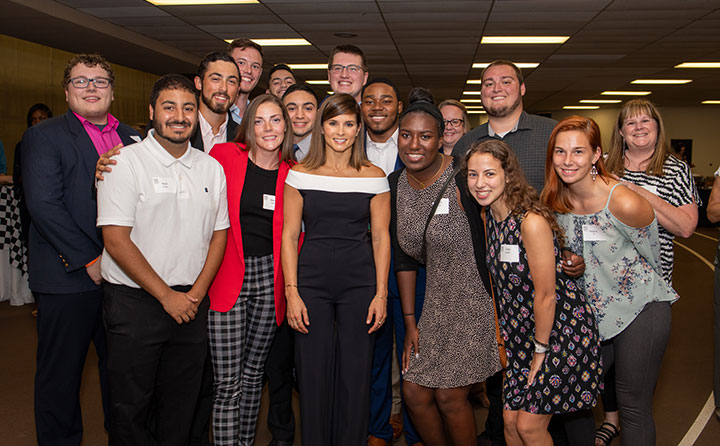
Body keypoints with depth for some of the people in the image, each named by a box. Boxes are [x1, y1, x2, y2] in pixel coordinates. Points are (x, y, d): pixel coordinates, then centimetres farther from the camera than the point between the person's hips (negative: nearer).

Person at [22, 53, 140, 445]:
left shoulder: (131, 138, 13)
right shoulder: (43, 136, -3)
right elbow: (43, 205, -13)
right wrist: (90, 260, -16)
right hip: (69, 276, -4)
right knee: (61, 373, 7)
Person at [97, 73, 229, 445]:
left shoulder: (211, 168, 8)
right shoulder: (126, 161, -7)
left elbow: (219, 233, 10)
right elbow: (116, 240, -13)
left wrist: (196, 293, -3)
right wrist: (166, 295, -12)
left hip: (192, 303, 4)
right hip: (135, 302, -4)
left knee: (179, 408, 11)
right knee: (131, 405, 6)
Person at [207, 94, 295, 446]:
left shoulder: (291, 172, 6)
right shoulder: (225, 155, -3)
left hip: (269, 278, 3)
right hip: (227, 276, -3)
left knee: (253, 373, 15)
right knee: (228, 384, -3)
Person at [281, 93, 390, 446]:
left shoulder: (374, 177, 3)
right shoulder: (300, 174, 3)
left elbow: (380, 237, 4)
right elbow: (289, 235, 2)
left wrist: (381, 294, -2)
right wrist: (292, 292, -4)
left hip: (359, 285, 0)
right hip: (312, 284, 0)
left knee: (355, 376, 5)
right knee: (313, 376, 5)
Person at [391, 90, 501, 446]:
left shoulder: (463, 178, -17)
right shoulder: (395, 184, 1)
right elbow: (404, 258, 6)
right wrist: (410, 321, 6)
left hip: (475, 299, -5)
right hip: (436, 301, 6)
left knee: (449, 396, 0)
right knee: (414, 393, 7)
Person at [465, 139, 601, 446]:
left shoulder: (532, 221, -25)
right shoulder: (489, 216, 0)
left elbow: (546, 295, -20)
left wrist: (541, 351, -12)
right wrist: (504, 337, 11)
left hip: (560, 329, -7)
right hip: (523, 332, 7)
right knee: (510, 420, 9)